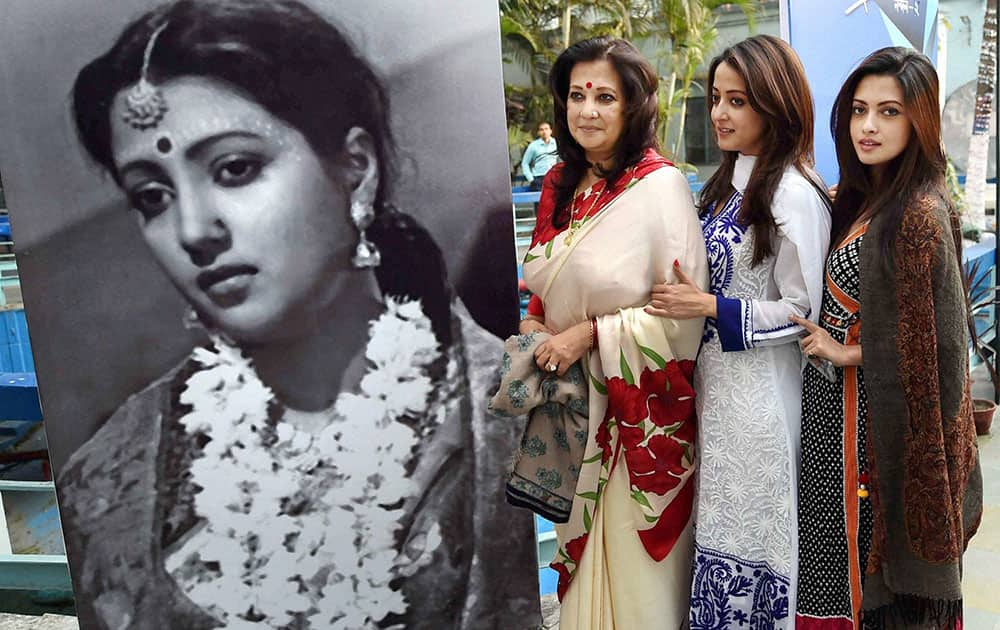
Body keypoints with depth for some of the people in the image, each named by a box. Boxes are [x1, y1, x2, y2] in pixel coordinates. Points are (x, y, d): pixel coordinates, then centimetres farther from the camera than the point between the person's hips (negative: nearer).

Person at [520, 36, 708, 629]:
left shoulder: (661, 185, -13)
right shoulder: (561, 183, 7)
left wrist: (590, 335, -17)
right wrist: (534, 325, 0)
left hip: (640, 404, -6)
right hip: (572, 396, 6)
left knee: (637, 551, 8)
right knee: (583, 542, 18)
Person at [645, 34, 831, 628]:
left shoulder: (794, 194, -17)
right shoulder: (729, 181, 8)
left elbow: (802, 310, -16)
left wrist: (710, 307, -19)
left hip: (761, 389, -8)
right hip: (715, 377, 8)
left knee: (751, 525, 8)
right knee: (720, 516, 19)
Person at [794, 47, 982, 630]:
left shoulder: (919, 214, -20)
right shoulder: (862, 198, 7)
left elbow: (936, 346, -20)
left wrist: (845, 353, -13)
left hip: (883, 421, -8)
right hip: (840, 409, 8)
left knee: (871, 579, 9)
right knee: (838, 561, 20)